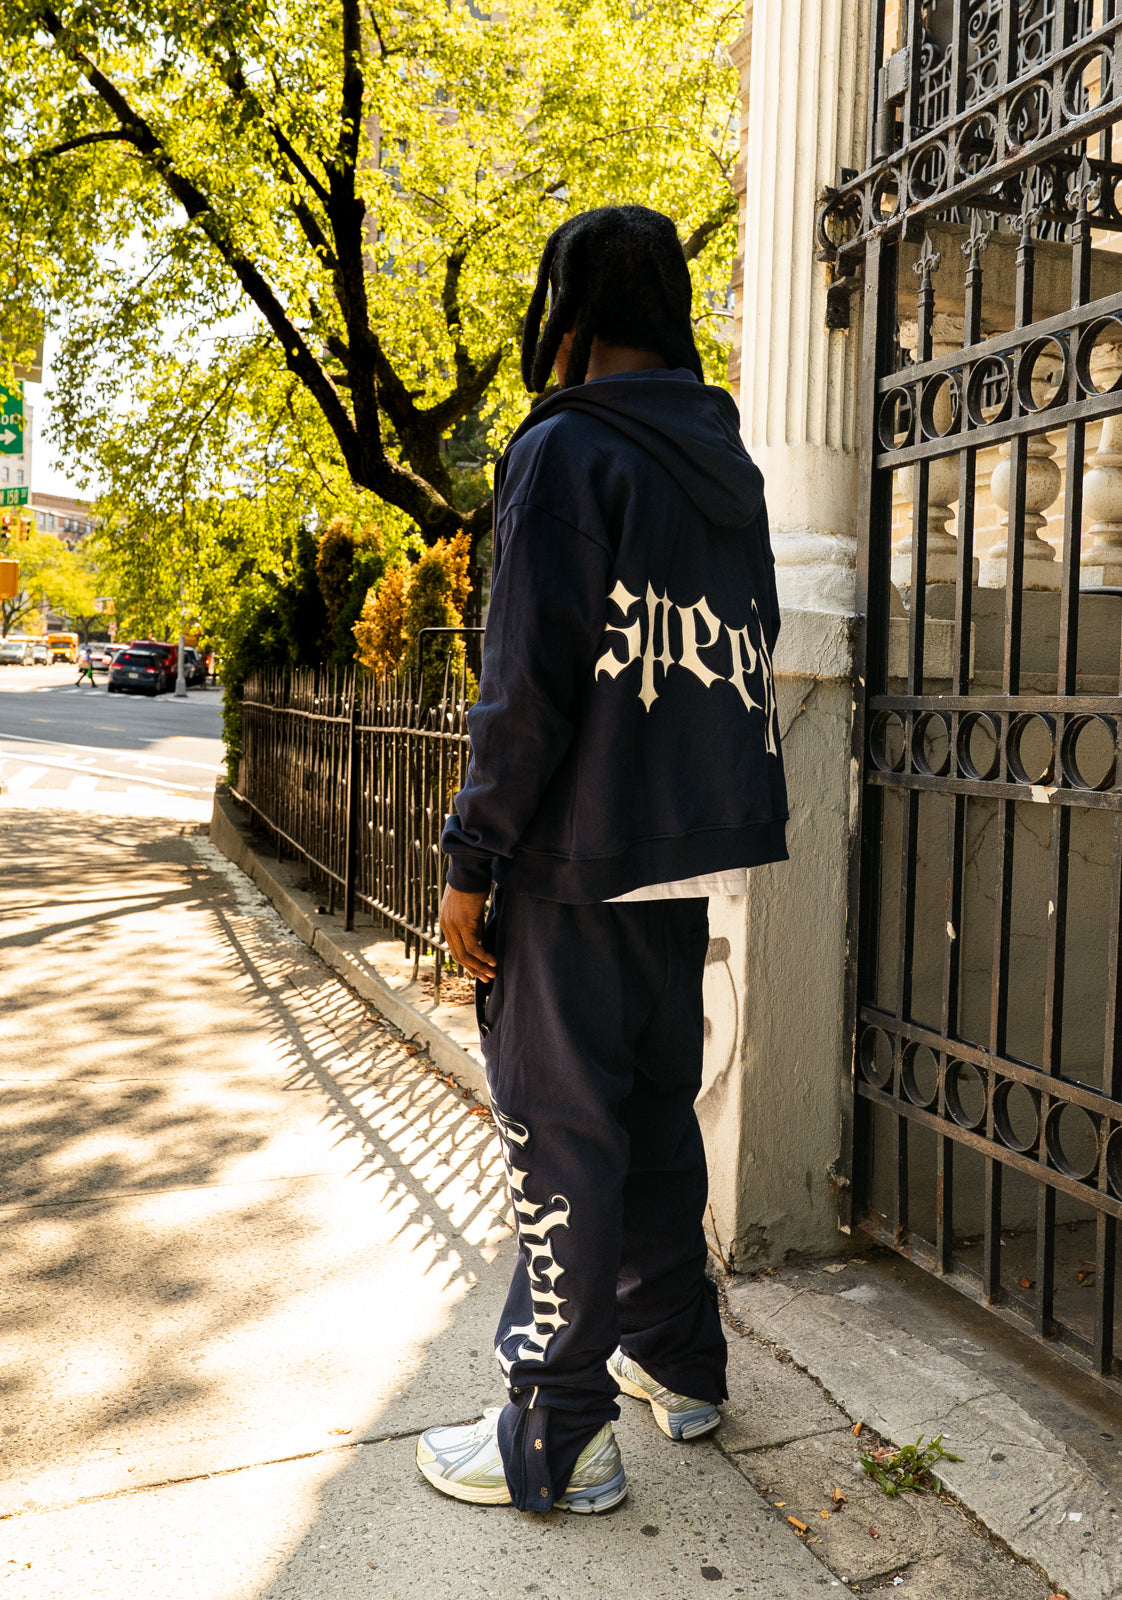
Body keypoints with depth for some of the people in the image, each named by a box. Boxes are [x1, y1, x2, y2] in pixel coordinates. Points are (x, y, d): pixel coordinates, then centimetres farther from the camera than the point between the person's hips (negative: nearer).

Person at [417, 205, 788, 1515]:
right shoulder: (729, 470, 14)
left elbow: (531, 683, -17)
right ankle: (675, 1358, 33)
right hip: (694, 851, 8)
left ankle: (553, 1442, 13)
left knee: (560, 1136, 1)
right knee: (655, 1108, 19)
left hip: (578, 862, -8)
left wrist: (471, 859, -12)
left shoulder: (566, 451, -10)